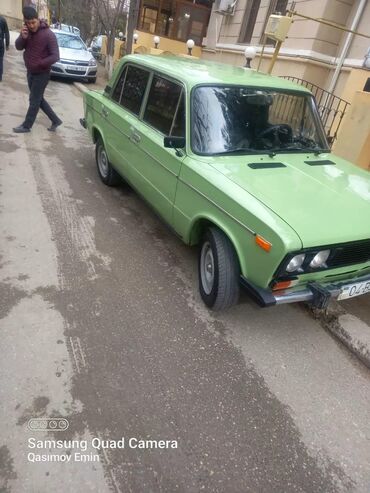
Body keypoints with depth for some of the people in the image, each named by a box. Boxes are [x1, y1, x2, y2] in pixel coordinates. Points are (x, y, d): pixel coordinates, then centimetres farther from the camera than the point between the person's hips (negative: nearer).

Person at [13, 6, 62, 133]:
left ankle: (26, 126, 14)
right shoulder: (27, 30, 1)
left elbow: (55, 56, -19)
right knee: (38, 99, 14)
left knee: (34, 100, 2)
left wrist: (39, 64, -21)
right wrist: (23, 37, -21)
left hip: (42, 73, -7)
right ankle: (55, 121, 25)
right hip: (30, 72, 7)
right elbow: (18, 47, -1)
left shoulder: (48, 34, -17)